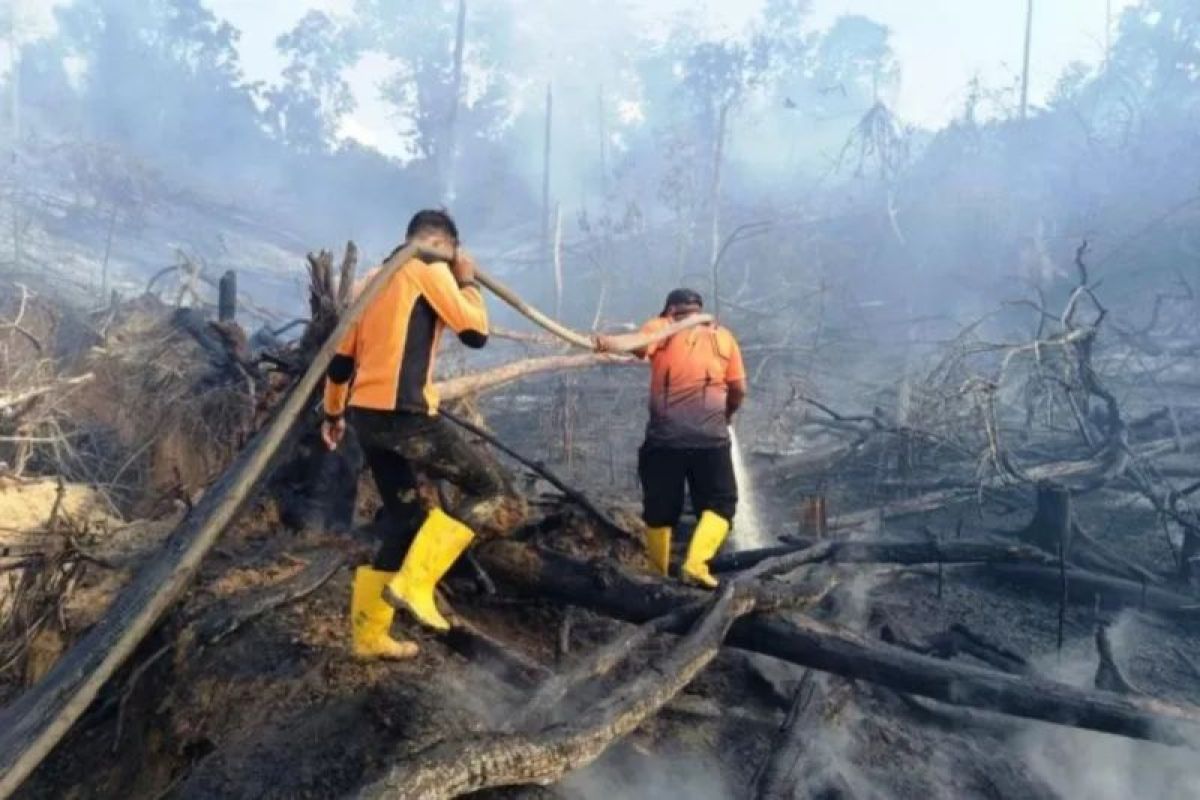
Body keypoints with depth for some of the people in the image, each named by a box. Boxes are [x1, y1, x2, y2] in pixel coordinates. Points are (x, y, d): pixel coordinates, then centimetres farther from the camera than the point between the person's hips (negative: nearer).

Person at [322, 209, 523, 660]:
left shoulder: (373, 280, 22)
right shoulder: (429, 270, -1)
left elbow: (342, 356, 22)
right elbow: (476, 332, -4)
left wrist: (334, 412, 31)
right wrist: (467, 281, 11)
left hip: (366, 414, 9)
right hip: (403, 413, -9)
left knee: (406, 519, 17)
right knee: (492, 491, -2)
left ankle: (369, 635, 18)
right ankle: (415, 583, -10)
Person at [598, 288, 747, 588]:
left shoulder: (662, 329, 8)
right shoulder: (722, 337, 14)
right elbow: (739, 389, 12)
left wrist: (608, 343, -35)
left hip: (664, 438, 0)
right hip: (710, 438, 0)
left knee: (659, 509, 14)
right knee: (719, 504, 11)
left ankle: (658, 575, 25)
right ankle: (696, 564, -8)